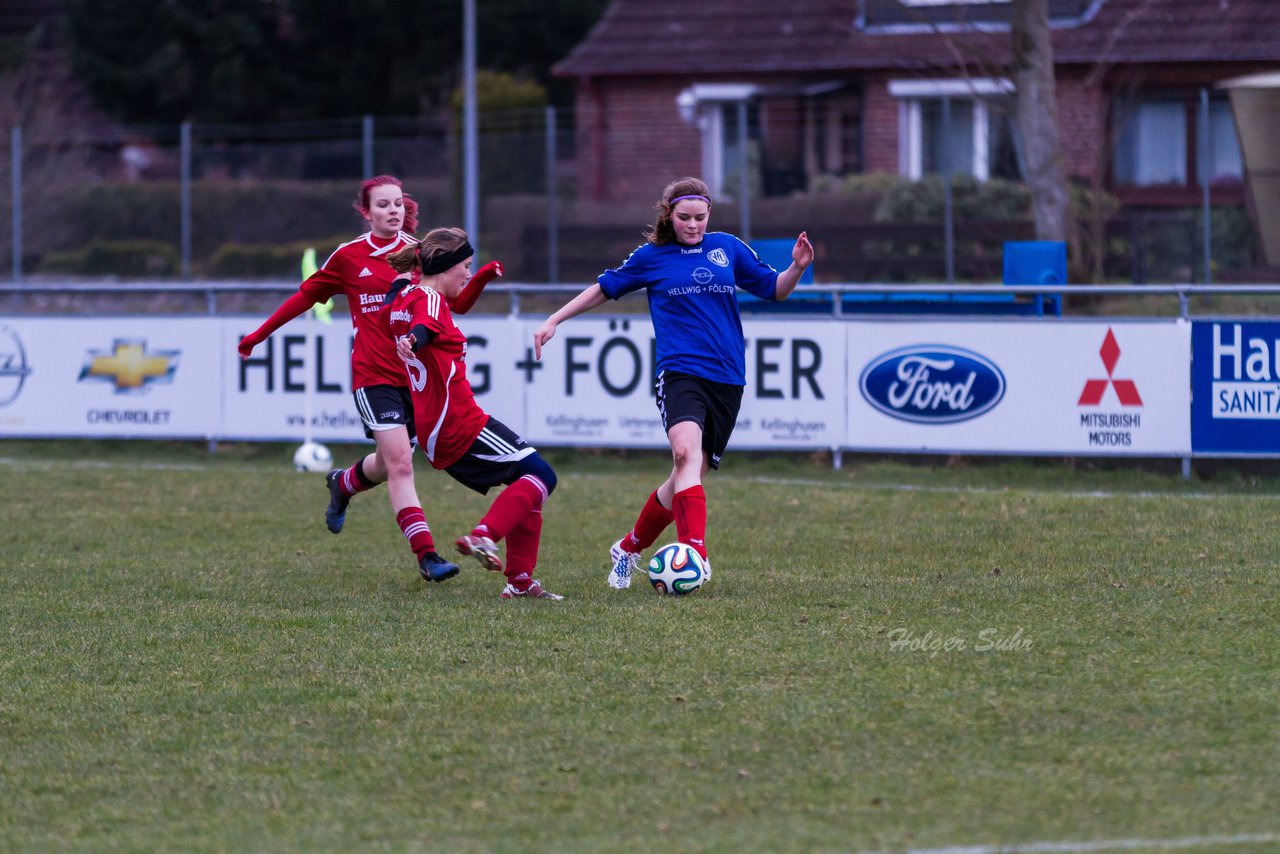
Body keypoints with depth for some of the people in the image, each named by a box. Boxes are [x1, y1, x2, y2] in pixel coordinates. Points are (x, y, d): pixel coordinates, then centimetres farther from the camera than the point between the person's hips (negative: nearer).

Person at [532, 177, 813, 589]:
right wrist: (553, 321, 17)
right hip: (679, 371, -3)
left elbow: (774, 289, 17)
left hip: (726, 379, 3)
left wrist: (797, 268, -3)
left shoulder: (728, 248, 12)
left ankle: (629, 548, 27)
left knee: (689, 476, 6)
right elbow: (604, 288, 19)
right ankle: (695, 551, -40)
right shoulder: (652, 256, 7)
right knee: (687, 451, -30)